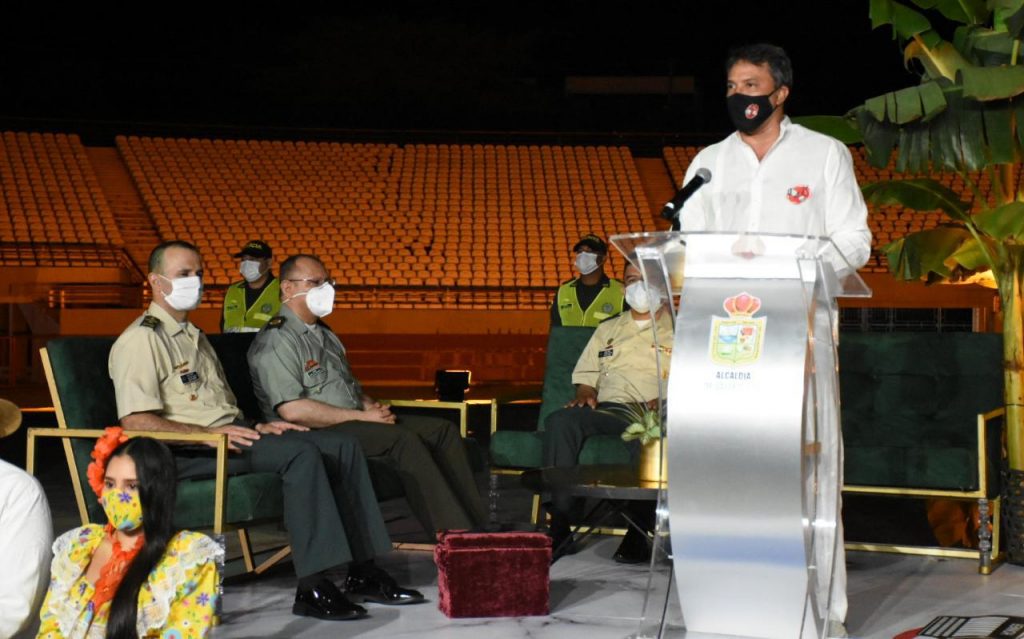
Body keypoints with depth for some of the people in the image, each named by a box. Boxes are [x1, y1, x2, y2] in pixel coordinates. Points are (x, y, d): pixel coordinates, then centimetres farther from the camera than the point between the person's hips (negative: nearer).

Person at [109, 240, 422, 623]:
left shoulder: (194, 337, 25)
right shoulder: (141, 339, -7)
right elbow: (136, 422, -18)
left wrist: (254, 428, 8)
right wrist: (210, 433, -23)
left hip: (226, 434, 10)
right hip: (186, 452, -10)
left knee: (342, 446, -3)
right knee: (301, 454, -30)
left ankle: (362, 573, -5)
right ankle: (312, 588, -33)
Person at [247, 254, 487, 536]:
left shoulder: (325, 335, 22)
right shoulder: (276, 341, -9)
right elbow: (292, 410, -21)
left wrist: (370, 405, 3)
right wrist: (362, 416, -18)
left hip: (354, 422, 10)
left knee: (443, 430, -5)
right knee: (404, 439, -30)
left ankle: (477, 522, -11)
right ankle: (455, 535, -31)